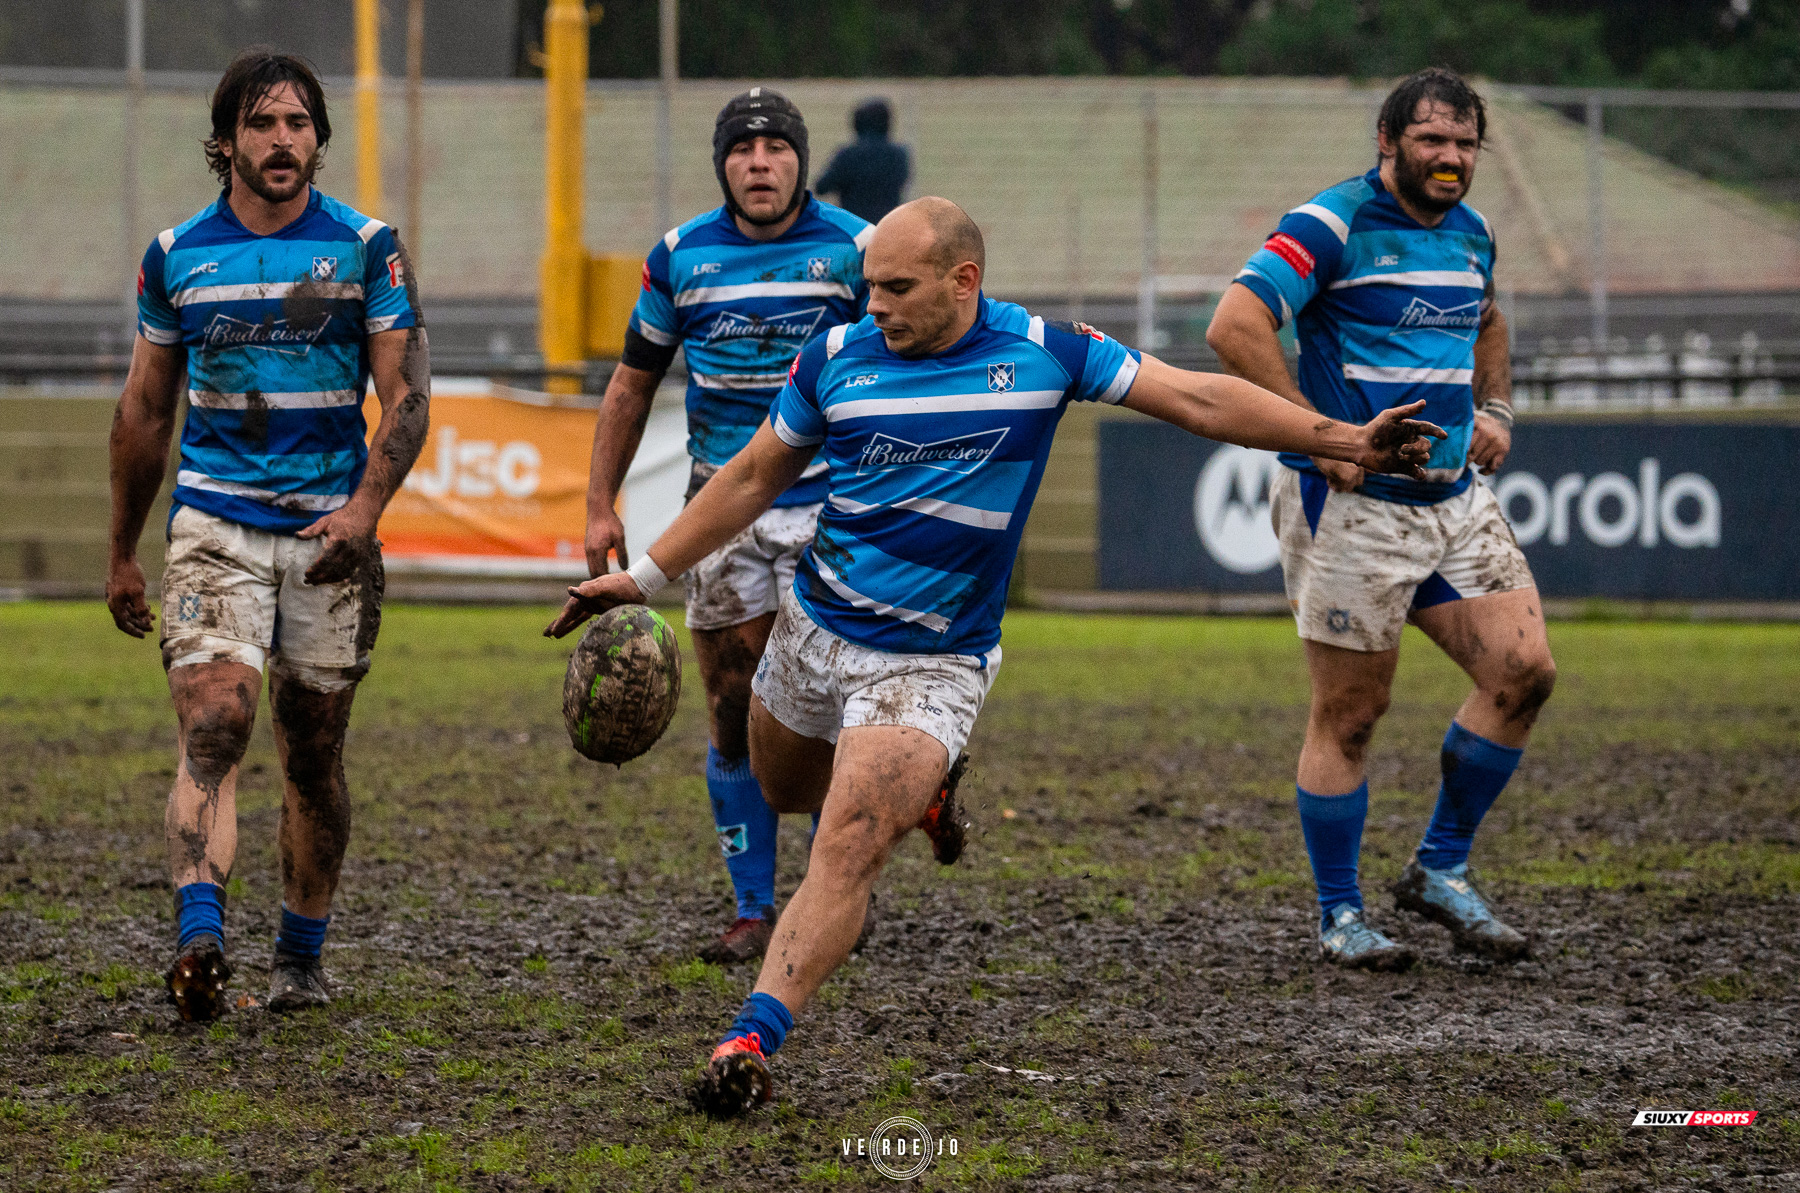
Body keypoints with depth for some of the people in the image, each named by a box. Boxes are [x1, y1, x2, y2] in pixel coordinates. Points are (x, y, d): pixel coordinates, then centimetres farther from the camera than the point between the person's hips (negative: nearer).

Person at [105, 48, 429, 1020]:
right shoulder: (175, 256, 6)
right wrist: (122, 554, 17)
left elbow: (405, 395, 0)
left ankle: (301, 957, 20)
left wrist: (364, 506, -16)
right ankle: (200, 942, -31)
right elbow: (144, 411, 15)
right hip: (215, 525, 0)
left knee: (313, 757, 6)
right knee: (213, 729, -18)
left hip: (328, 531, 0)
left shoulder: (367, 246, 2)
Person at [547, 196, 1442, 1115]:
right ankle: (910, 787, 54)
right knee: (786, 794, 23)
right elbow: (754, 478, 10)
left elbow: (1199, 400, -3)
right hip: (815, 626, 4)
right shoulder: (836, 357, -4)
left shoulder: (1042, 352, -8)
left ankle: (751, 1040, -21)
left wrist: (1346, 441, -7)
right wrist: (645, 575, 8)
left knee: (847, 850, -18)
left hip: (930, 664, -4)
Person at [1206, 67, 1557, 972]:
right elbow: (1234, 328, -21)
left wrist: (1493, 409, 16)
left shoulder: (1469, 233, 12)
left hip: (1454, 499, 7)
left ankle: (1441, 870, 12)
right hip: (1351, 510, -7)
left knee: (1523, 669, -4)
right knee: (1350, 713, -1)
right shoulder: (1333, 226, -12)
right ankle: (1339, 917, 12)